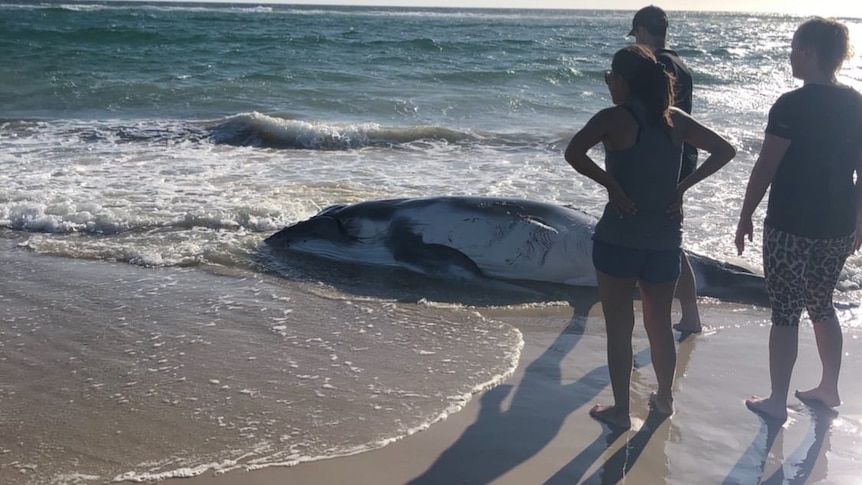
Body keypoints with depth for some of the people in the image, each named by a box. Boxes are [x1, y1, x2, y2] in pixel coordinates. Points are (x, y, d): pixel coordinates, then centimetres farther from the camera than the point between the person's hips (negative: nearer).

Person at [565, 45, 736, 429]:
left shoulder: (615, 118, -10)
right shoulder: (675, 119, 5)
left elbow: (574, 153, -25)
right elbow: (724, 150, 8)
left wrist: (611, 185, -14)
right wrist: (682, 187, 4)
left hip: (619, 238, -5)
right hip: (666, 239, 5)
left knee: (619, 328, 7)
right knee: (660, 324, 20)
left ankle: (620, 410, 16)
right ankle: (664, 398, 35)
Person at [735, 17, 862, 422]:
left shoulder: (792, 106, -16)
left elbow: (765, 168, -14)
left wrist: (745, 217, -3)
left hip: (791, 228, -6)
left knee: (784, 313, 4)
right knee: (821, 306, 22)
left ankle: (777, 401, 13)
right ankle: (829, 388, 32)